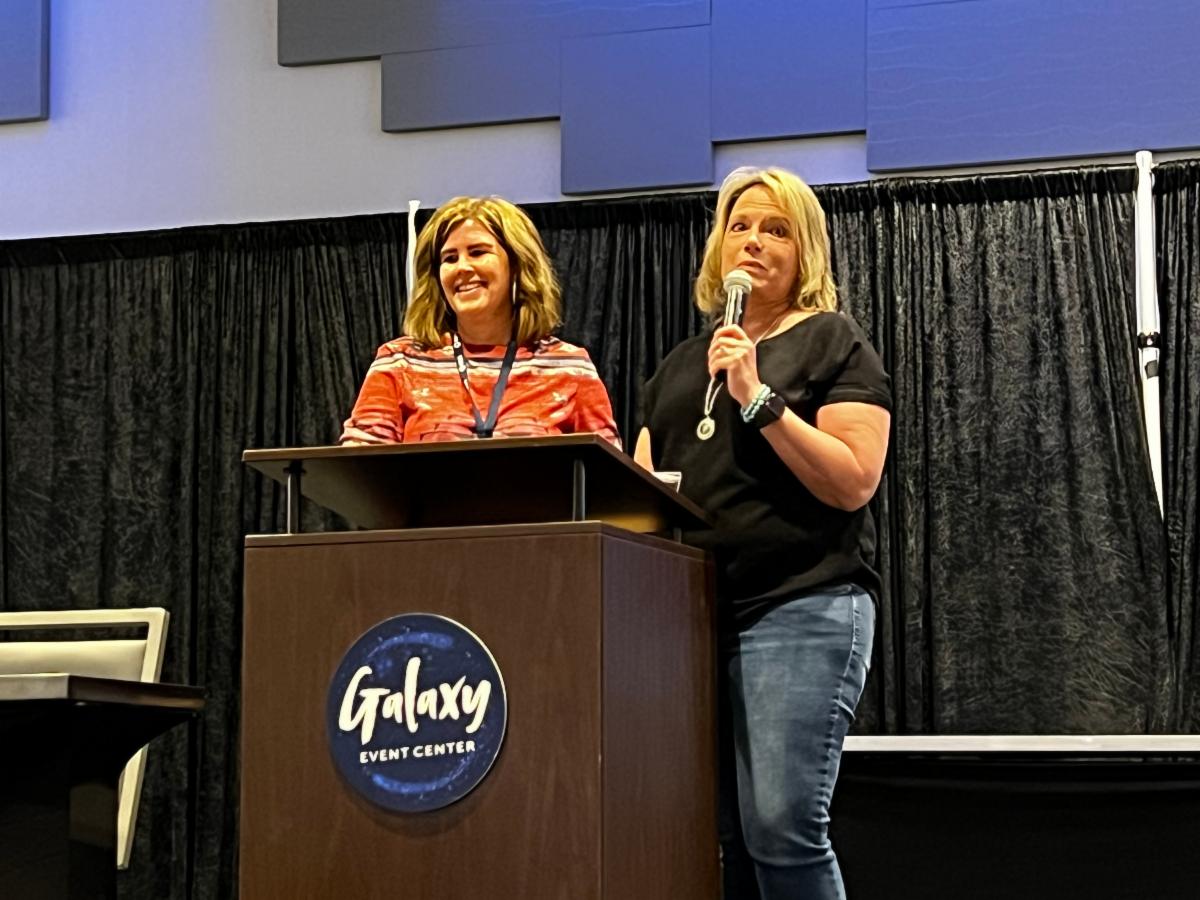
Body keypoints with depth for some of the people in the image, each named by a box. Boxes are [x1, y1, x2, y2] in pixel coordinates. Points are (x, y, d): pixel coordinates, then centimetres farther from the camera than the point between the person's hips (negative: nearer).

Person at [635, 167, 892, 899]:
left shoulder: (834, 344, 3)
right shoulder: (682, 363, 21)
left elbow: (853, 483, -10)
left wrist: (757, 397, -15)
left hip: (801, 608, -6)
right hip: (691, 613, 6)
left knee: (782, 829, -14)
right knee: (716, 836, 4)